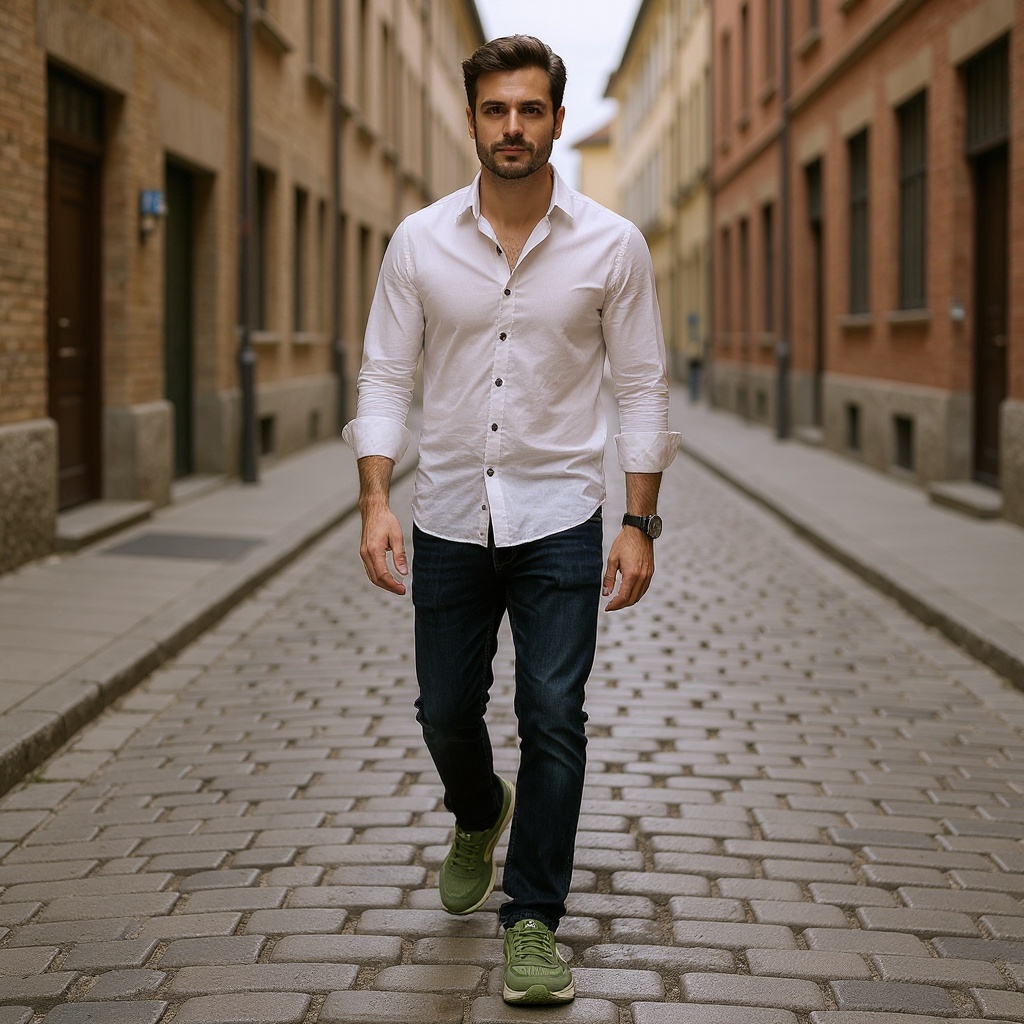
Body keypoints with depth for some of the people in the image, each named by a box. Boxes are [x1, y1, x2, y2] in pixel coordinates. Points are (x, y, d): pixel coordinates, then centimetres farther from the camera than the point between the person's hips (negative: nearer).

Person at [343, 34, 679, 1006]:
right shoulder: (420, 241, -1)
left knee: (553, 719, -5)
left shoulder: (610, 244, -4)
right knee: (446, 712, 13)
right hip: (449, 521, 2)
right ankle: (478, 817, 46)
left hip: (560, 522, -2)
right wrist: (375, 502, -11)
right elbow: (385, 376, 1)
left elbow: (641, 387, 0)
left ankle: (533, 918, 8)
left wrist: (639, 525, -5)